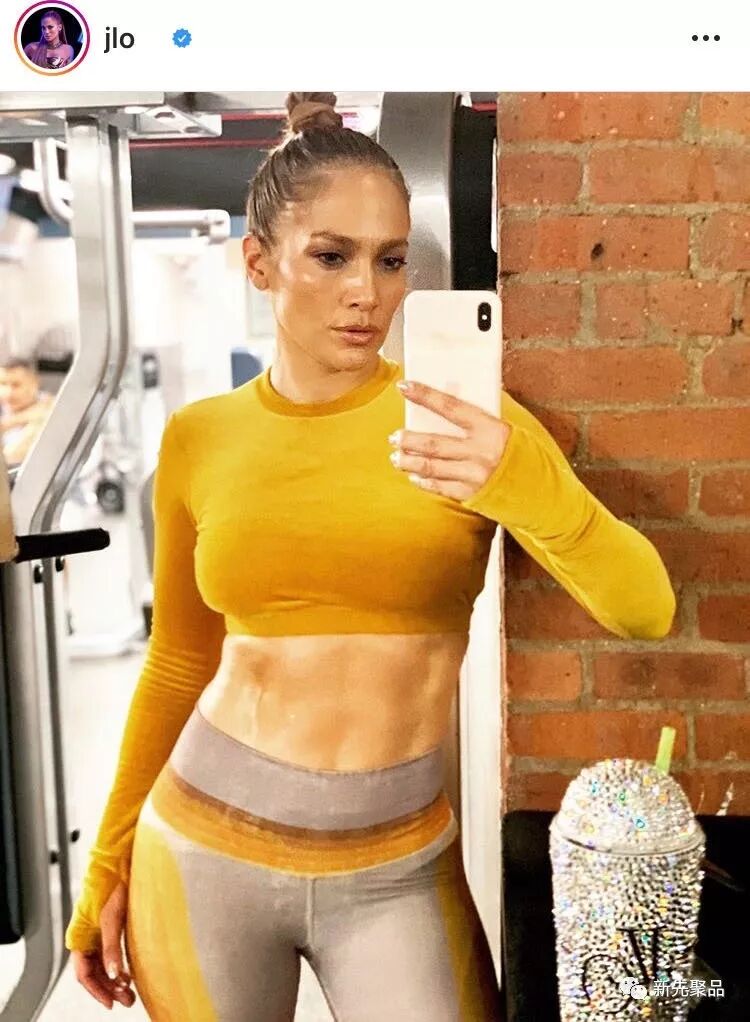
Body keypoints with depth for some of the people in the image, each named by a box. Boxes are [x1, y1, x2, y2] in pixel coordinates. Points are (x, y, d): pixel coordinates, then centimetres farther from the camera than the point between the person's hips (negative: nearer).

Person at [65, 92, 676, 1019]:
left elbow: (644, 611, -14)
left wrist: (528, 488, -32)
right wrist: (110, 864, 11)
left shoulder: (463, 420, -8)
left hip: (396, 870, -1)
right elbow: (178, 663, 7)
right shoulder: (199, 439, -2)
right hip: (202, 849, 2)